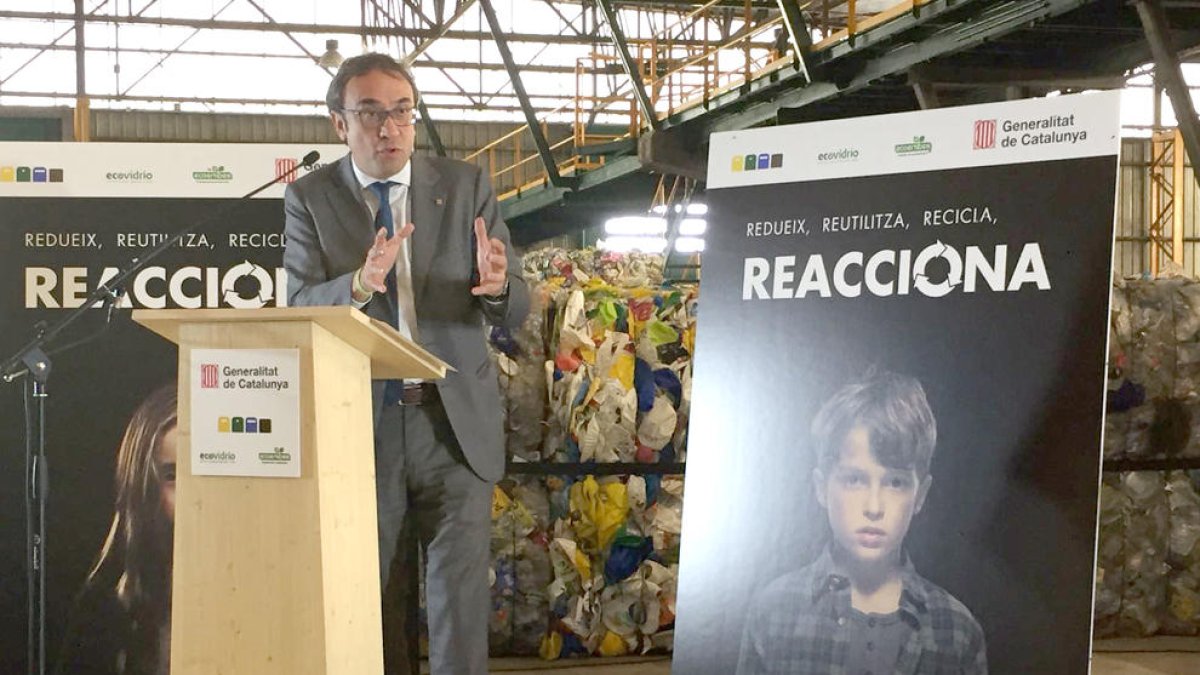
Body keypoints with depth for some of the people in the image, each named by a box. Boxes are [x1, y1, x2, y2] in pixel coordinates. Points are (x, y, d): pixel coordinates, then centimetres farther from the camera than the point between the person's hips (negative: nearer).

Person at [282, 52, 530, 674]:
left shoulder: (466, 187, 2)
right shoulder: (309, 197, 1)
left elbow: (515, 310, 0)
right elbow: (301, 307, -10)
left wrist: (496, 285, -25)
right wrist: (359, 284, -31)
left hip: (454, 420, 0)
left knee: (460, 592, 0)